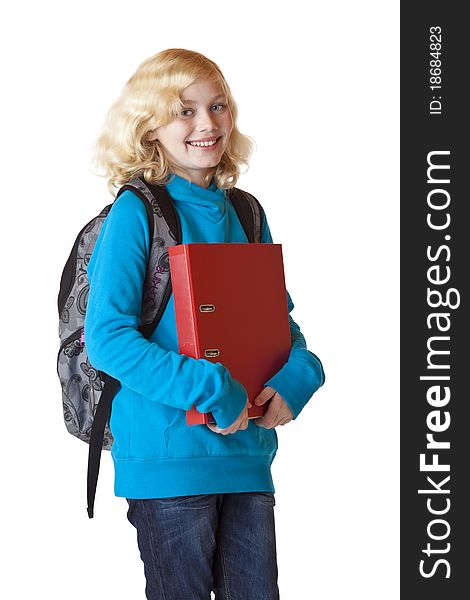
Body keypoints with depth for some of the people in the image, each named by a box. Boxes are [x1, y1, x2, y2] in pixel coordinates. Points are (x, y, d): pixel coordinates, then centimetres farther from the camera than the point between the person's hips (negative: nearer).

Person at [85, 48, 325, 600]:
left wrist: (295, 379, -4)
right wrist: (212, 392, -21)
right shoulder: (136, 212, -7)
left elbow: (280, 321, 18)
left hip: (248, 451, 6)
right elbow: (105, 338, -15)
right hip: (168, 452, -5)